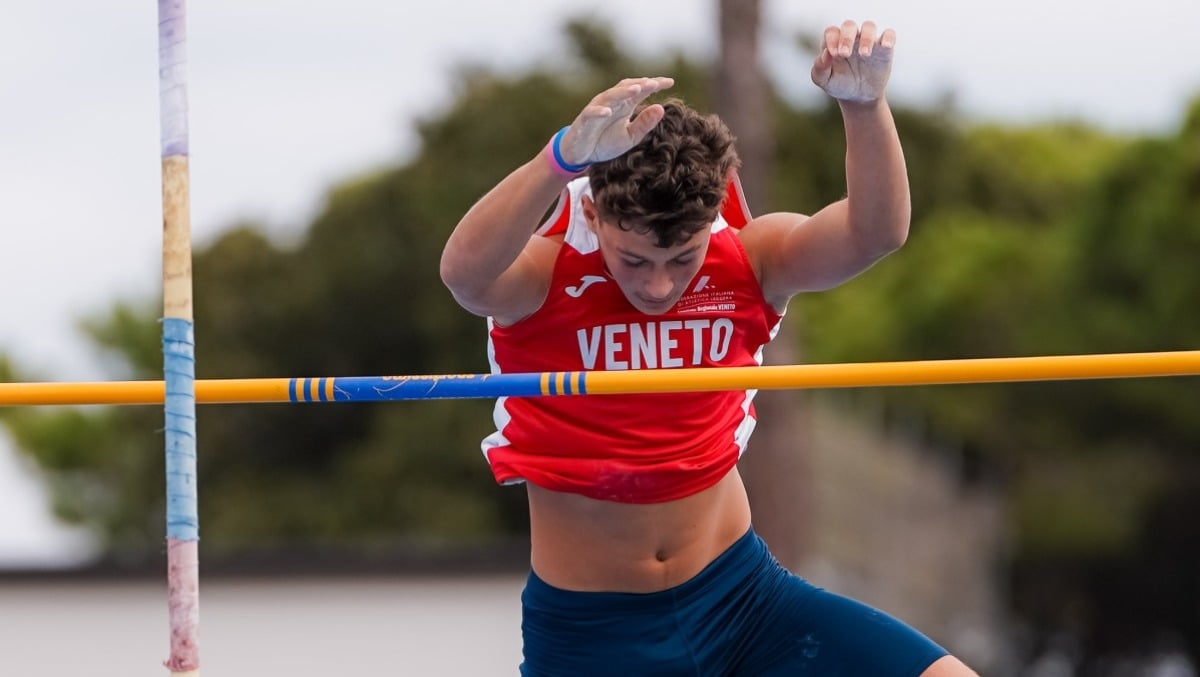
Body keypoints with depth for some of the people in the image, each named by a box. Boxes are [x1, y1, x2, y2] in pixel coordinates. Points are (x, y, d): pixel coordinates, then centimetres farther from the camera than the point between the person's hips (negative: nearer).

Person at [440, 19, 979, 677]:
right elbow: (465, 271, -40)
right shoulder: (543, 277, -17)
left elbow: (875, 233, -25)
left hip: (740, 592, 3)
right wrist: (569, 154, -57)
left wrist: (865, 106, -44)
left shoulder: (747, 263, -8)